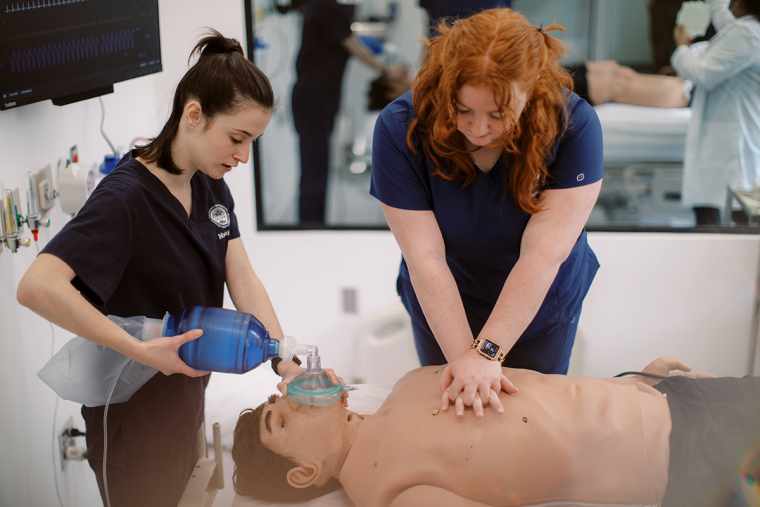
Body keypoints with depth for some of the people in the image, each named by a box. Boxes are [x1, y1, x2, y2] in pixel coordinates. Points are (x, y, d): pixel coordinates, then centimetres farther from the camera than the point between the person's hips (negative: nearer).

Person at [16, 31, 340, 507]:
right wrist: (141, 350, -36)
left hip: (189, 396, 7)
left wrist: (288, 362, -20)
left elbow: (243, 280, -6)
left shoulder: (212, 186, 0)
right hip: (136, 420, -7)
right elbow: (37, 287, -37)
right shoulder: (126, 198, -25)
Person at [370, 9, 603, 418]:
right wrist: (462, 356, -35)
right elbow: (426, 260, -29)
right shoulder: (400, 130, -26)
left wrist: (487, 352, -36)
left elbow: (543, 253, -31)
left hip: (542, 304, 0)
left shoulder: (574, 125, -27)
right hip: (443, 307, 0)